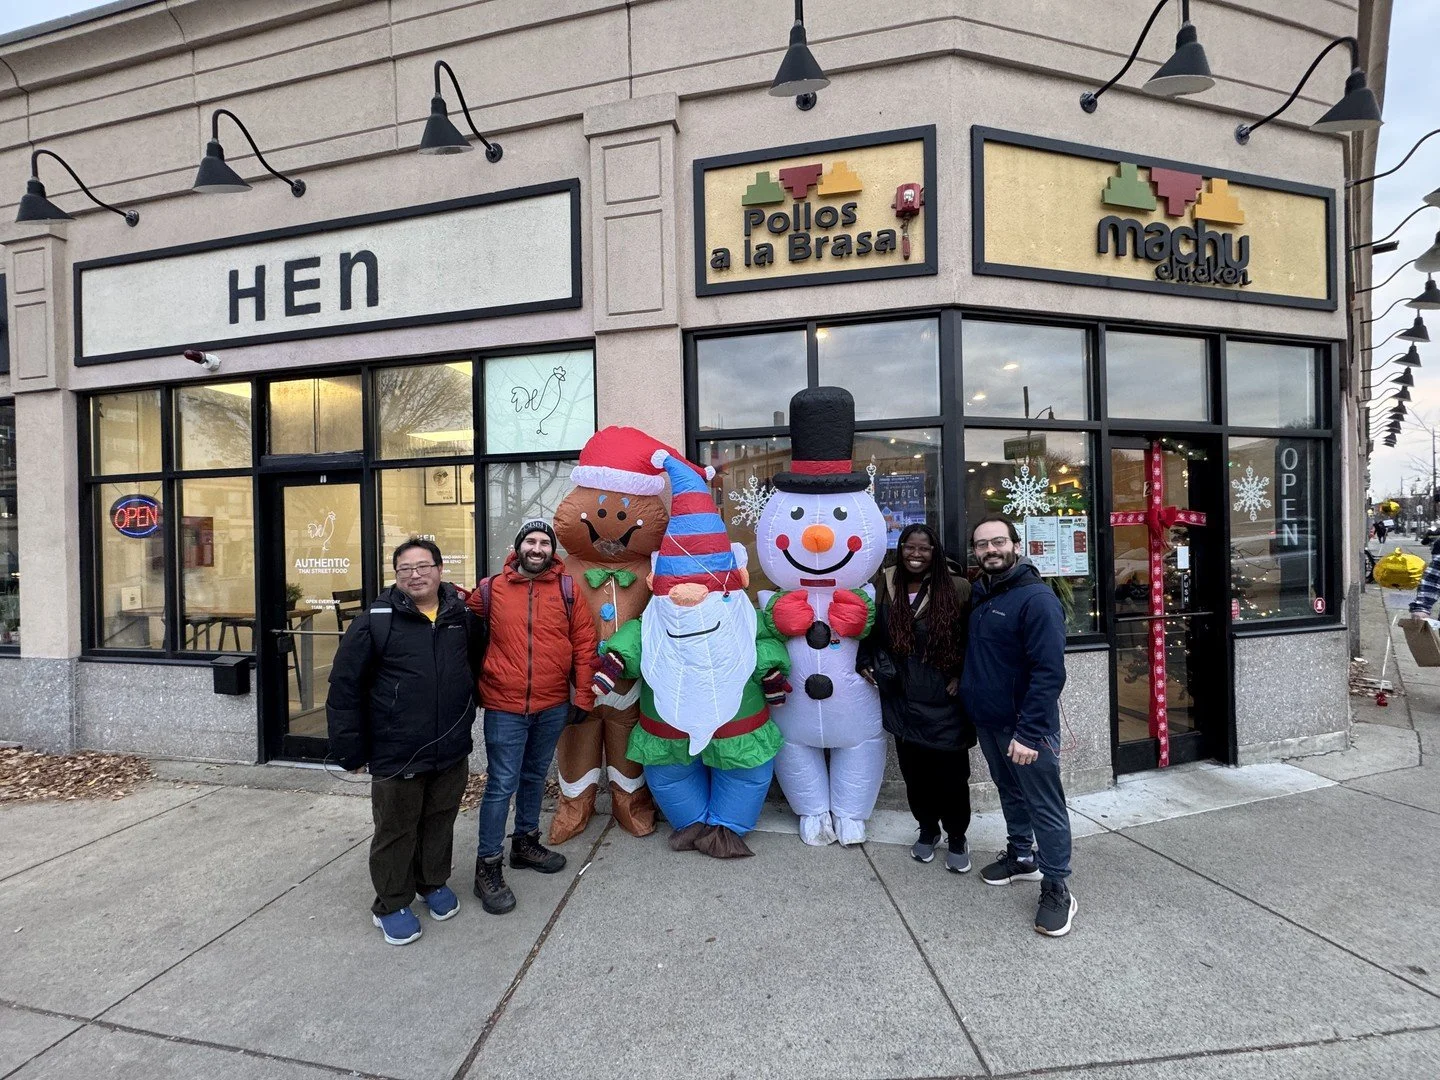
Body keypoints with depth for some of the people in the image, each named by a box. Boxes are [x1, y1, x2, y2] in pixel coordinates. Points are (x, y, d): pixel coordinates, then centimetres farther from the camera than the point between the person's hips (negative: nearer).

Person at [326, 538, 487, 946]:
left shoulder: (463, 616, 0)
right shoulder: (375, 621, -11)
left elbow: (478, 665, 17)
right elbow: (345, 688, -9)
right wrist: (352, 750, -8)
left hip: (452, 751, 4)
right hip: (396, 754, -3)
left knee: (440, 822, 20)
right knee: (396, 830, 12)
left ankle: (434, 883, 43)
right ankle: (391, 904, 32)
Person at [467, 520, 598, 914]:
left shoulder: (568, 589, -2)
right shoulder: (491, 589, -3)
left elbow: (584, 644, -1)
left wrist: (583, 696, -2)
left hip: (553, 705, 2)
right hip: (504, 707, -2)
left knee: (535, 777, 19)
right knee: (502, 785, 1)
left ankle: (526, 843, 38)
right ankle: (487, 867, 16)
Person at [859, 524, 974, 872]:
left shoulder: (956, 589, -8)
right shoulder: (885, 586, 1)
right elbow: (872, 631, 15)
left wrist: (962, 676, -7)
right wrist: (866, 662, 3)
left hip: (944, 701, -2)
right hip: (903, 699, 3)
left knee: (951, 772, 7)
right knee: (914, 770, 13)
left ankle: (956, 838, 28)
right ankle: (927, 829, 36)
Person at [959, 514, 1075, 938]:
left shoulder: (1036, 598, -18)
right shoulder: (978, 595, 6)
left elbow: (1049, 672, -23)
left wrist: (1027, 732, -25)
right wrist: (963, 687, 7)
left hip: (1025, 726, -7)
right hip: (988, 721, 8)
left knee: (1045, 806, 4)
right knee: (1010, 792, 22)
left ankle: (1057, 889, 19)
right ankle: (1022, 856, 41)